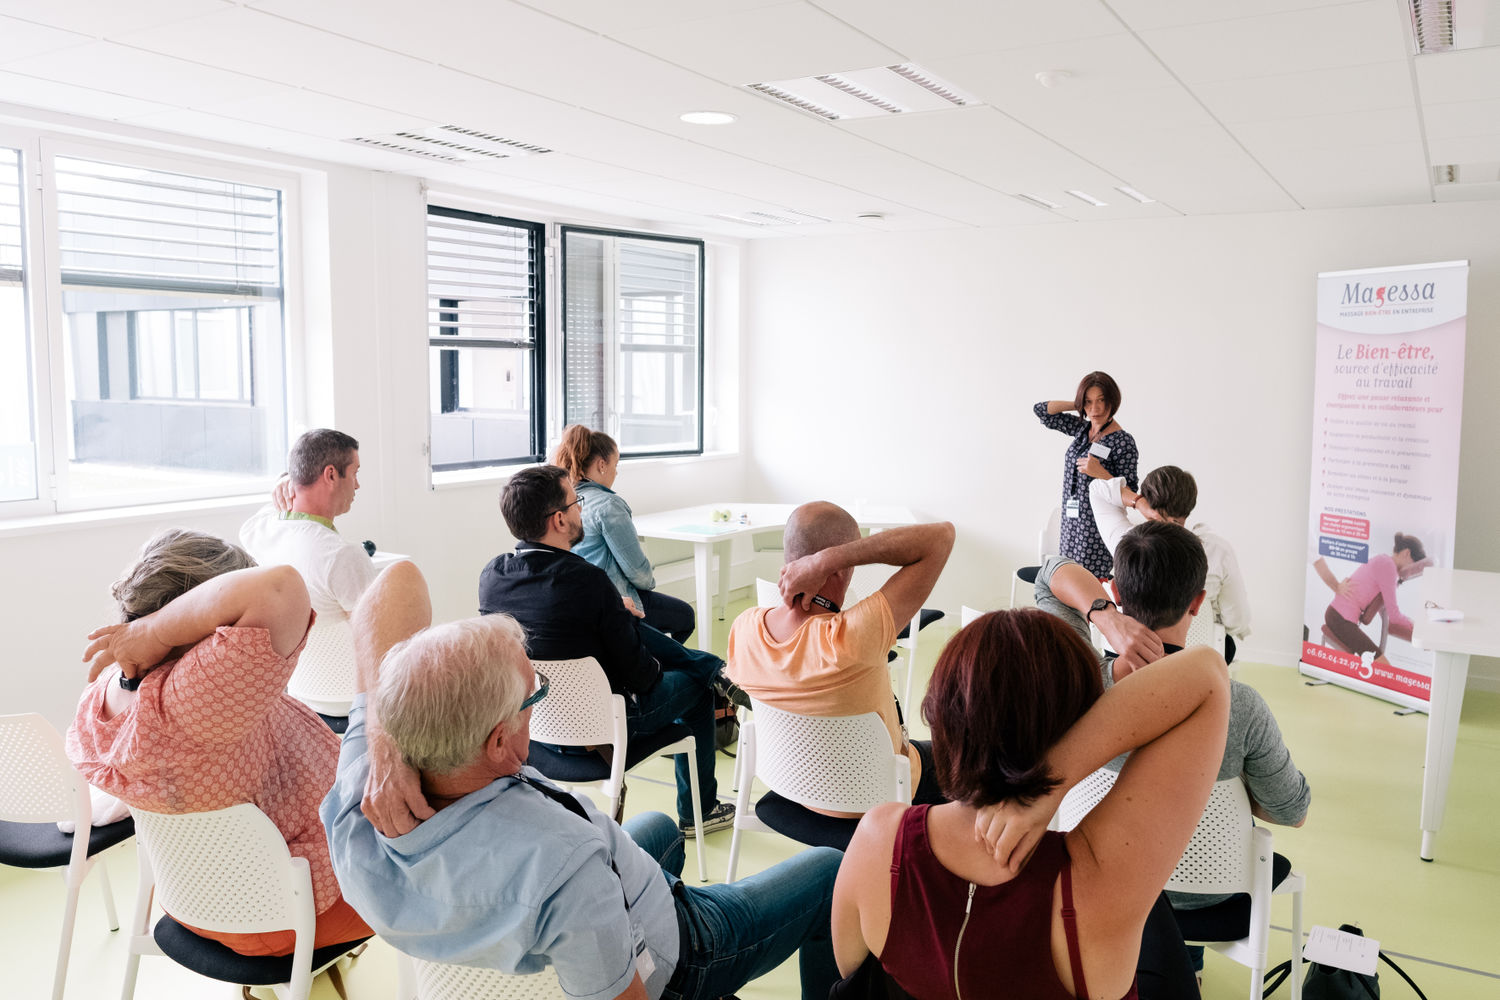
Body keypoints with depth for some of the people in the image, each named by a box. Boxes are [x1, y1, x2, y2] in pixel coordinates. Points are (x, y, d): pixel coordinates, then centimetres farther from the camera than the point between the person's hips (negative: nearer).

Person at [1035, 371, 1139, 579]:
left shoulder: (1123, 442, -10)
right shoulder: (1082, 429, 10)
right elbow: (1041, 410, 14)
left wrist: (1101, 473, -24)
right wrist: (1077, 404, 6)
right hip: (1071, 524, 7)